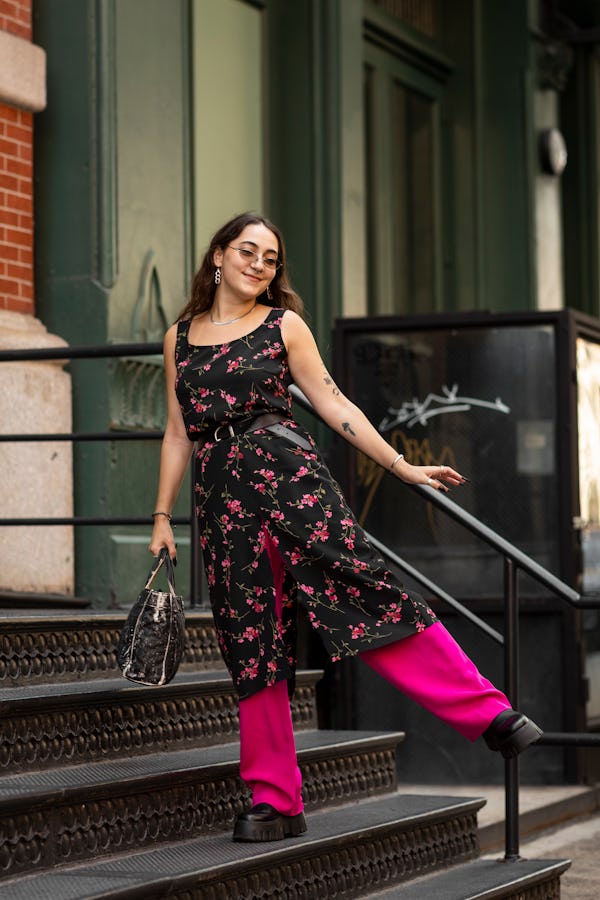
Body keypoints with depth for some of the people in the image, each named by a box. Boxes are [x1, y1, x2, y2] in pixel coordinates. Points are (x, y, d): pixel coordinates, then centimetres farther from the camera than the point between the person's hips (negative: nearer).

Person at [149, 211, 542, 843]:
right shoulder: (180, 337, 16)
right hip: (219, 493, 2)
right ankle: (275, 802, 5)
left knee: (360, 586, -18)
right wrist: (162, 517, 11)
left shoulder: (283, 325, 9)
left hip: (284, 467, -2)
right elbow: (177, 433, 17)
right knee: (249, 638, 0)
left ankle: (488, 714, -18)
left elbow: (332, 405, 7)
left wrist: (402, 467, 1)